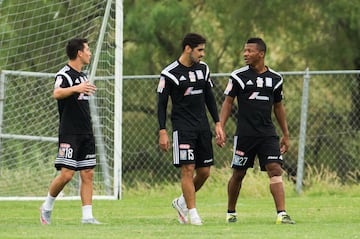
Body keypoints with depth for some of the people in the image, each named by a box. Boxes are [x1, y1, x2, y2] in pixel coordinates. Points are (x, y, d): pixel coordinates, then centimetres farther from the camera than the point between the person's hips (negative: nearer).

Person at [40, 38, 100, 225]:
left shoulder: (83, 76, 17)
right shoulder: (65, 74, -10)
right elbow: (57, 94, -32)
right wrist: (75, 89, -47)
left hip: (86, 134, 8)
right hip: (69, 134, -8)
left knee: (88, 174, 2)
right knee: (66, 174, -12)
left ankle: (87, 216, 1)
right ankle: (47, 207, 8)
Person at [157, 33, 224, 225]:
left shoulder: (203, 69, 9)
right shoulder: (170, 74, -8)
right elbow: (161, 104, -5)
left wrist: (217, 123, 12)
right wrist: (162, 132, -11)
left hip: (202, 126, 6)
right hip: (182, 128, -6)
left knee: (204, 171, 5)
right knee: (188, 169, -11)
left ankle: (182, 202, 25)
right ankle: (192, 213, -5)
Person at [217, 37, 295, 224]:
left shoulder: (275, 79, 8)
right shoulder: (238, 76, -1)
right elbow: (228, 103, 2)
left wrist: (285, 135, 18)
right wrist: (220, 130, -6)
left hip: (268, 133, 2)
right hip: (244, 134, -2)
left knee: (275, 170, -12)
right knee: (238, 174, 6)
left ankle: (281, 214, -17)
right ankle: (230, 212, 23)